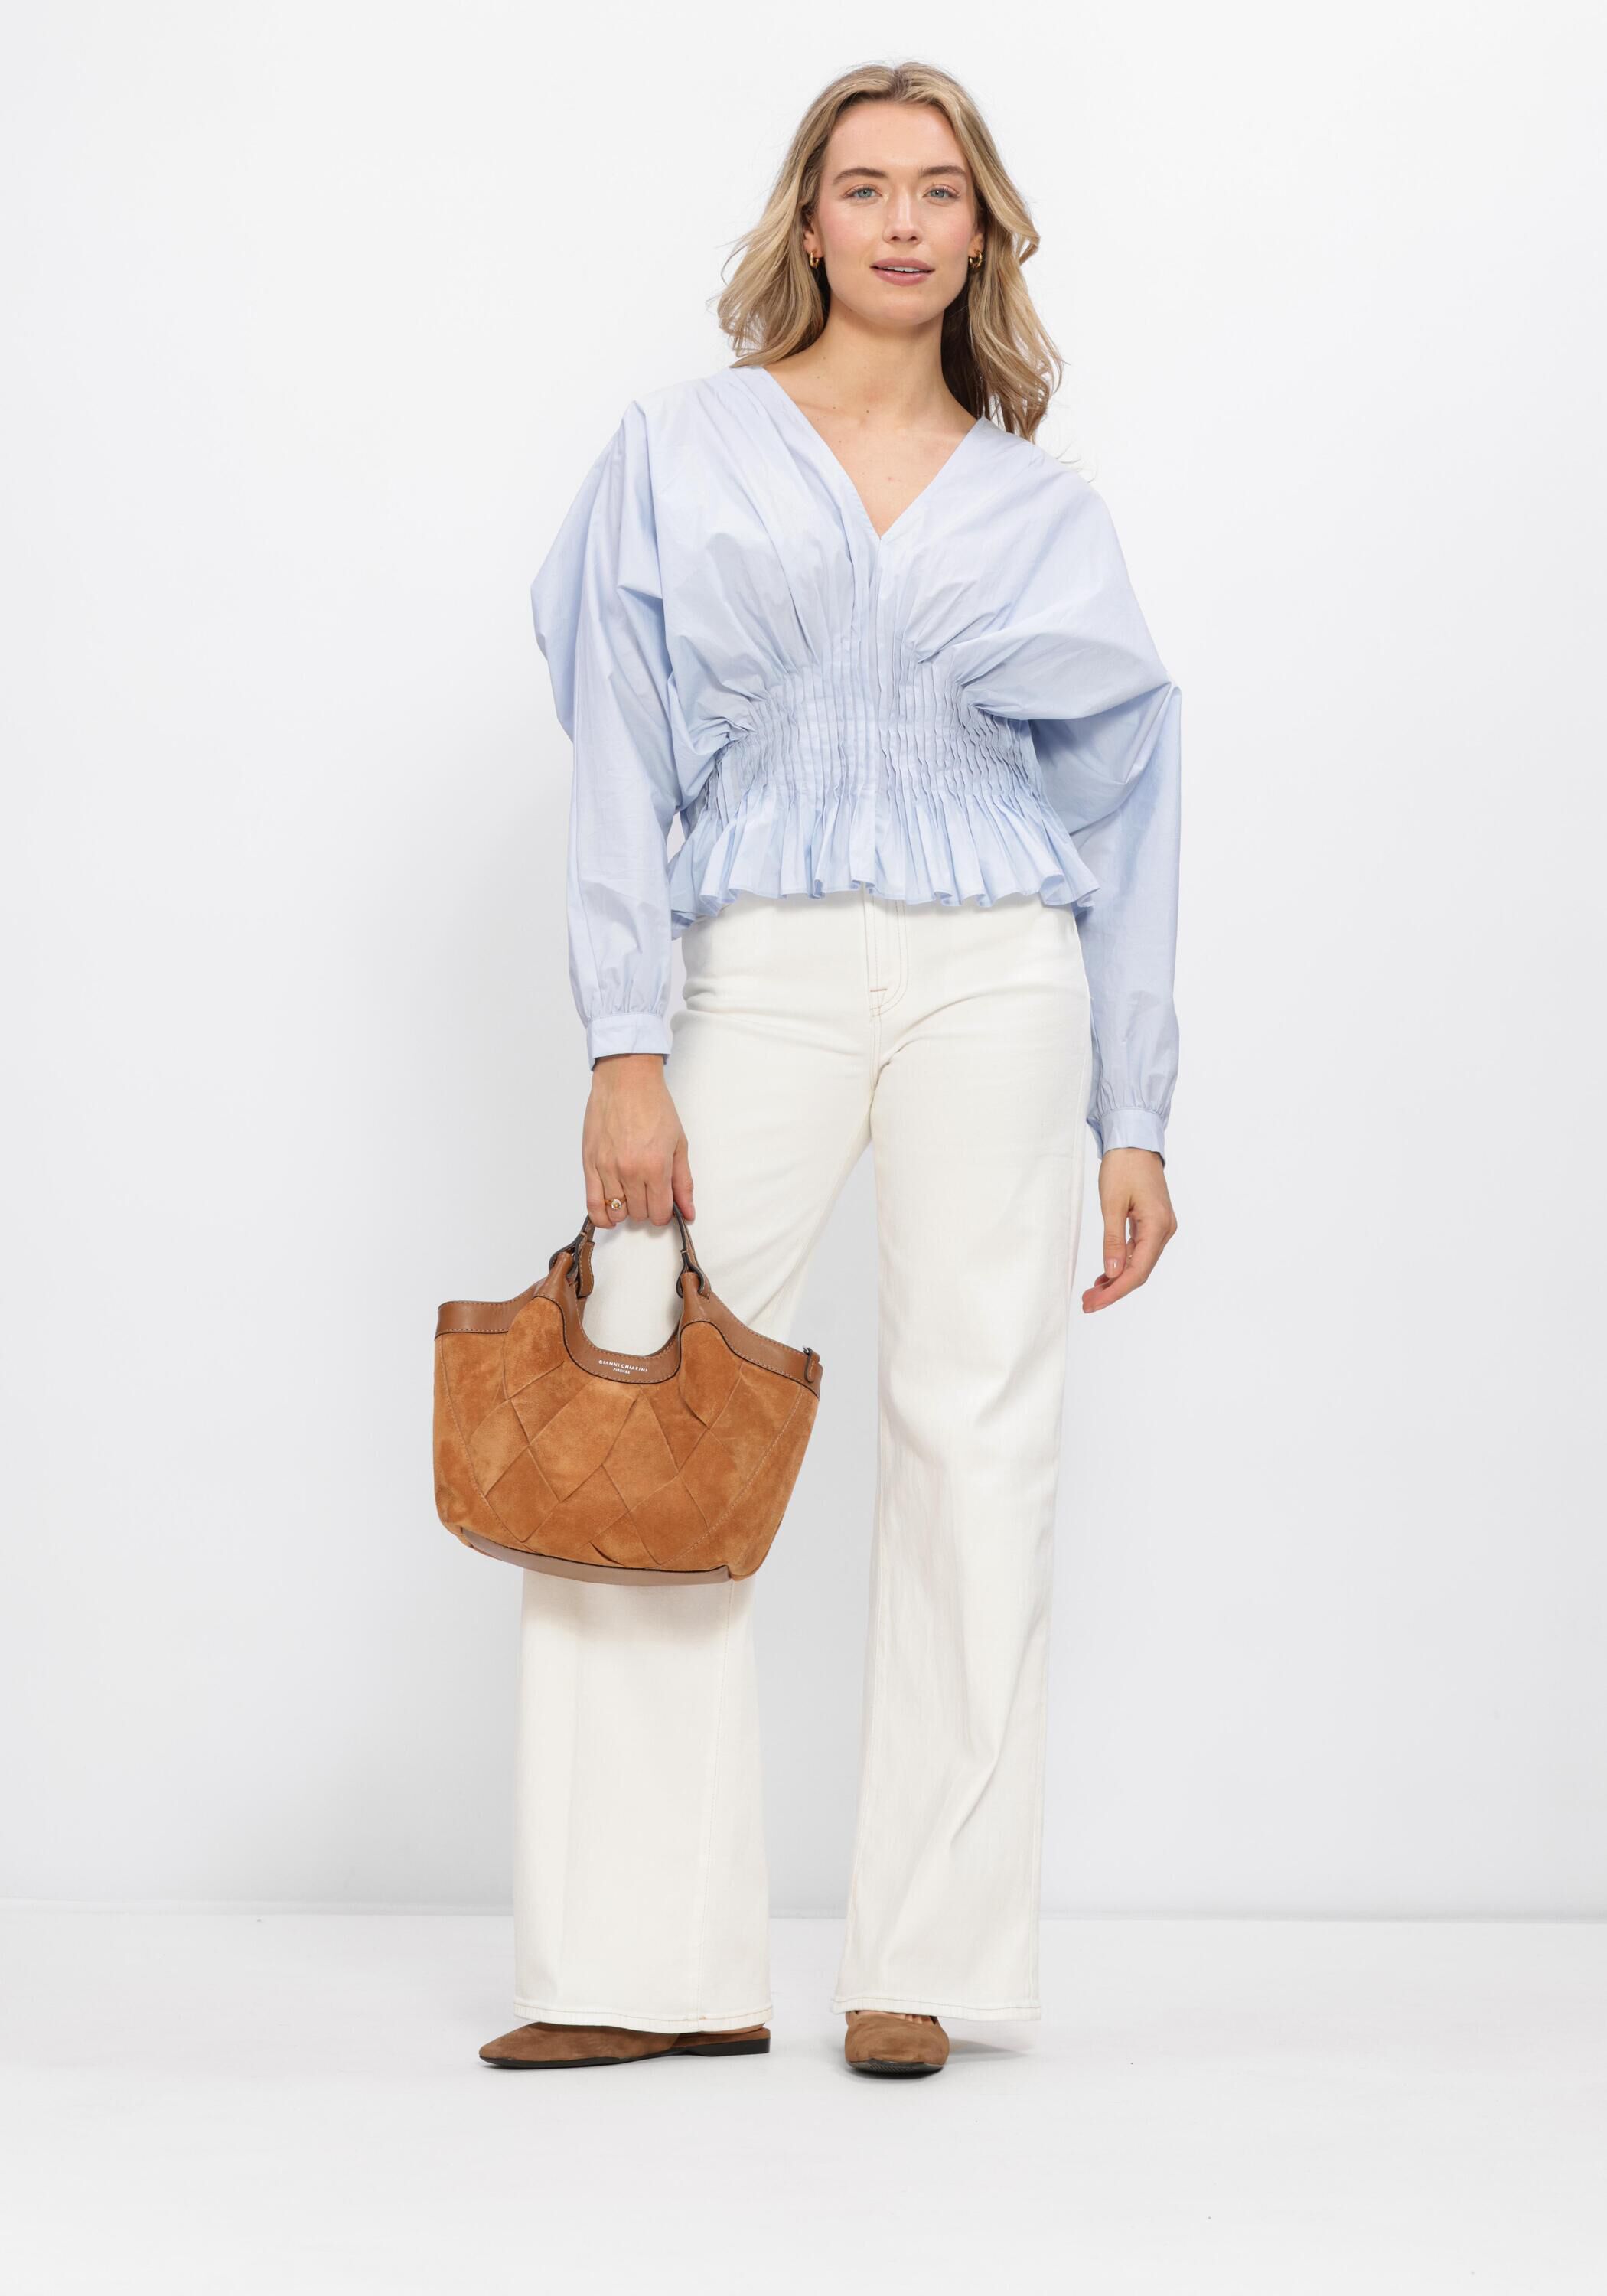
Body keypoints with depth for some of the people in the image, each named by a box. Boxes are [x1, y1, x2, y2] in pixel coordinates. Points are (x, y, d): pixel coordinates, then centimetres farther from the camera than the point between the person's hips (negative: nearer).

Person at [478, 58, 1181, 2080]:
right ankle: (664, 1966, 0)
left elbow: (1120, 811, 12)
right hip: (760, 979, -1)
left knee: (974, 1434, -3)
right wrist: (624, 1052, -8)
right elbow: (618, 757, 1)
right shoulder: (684, 453, 7)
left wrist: (1134, 1122, 7)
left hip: (996, 979, 1)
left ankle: (922, 1959, 5)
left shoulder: (1041, 509, 12)